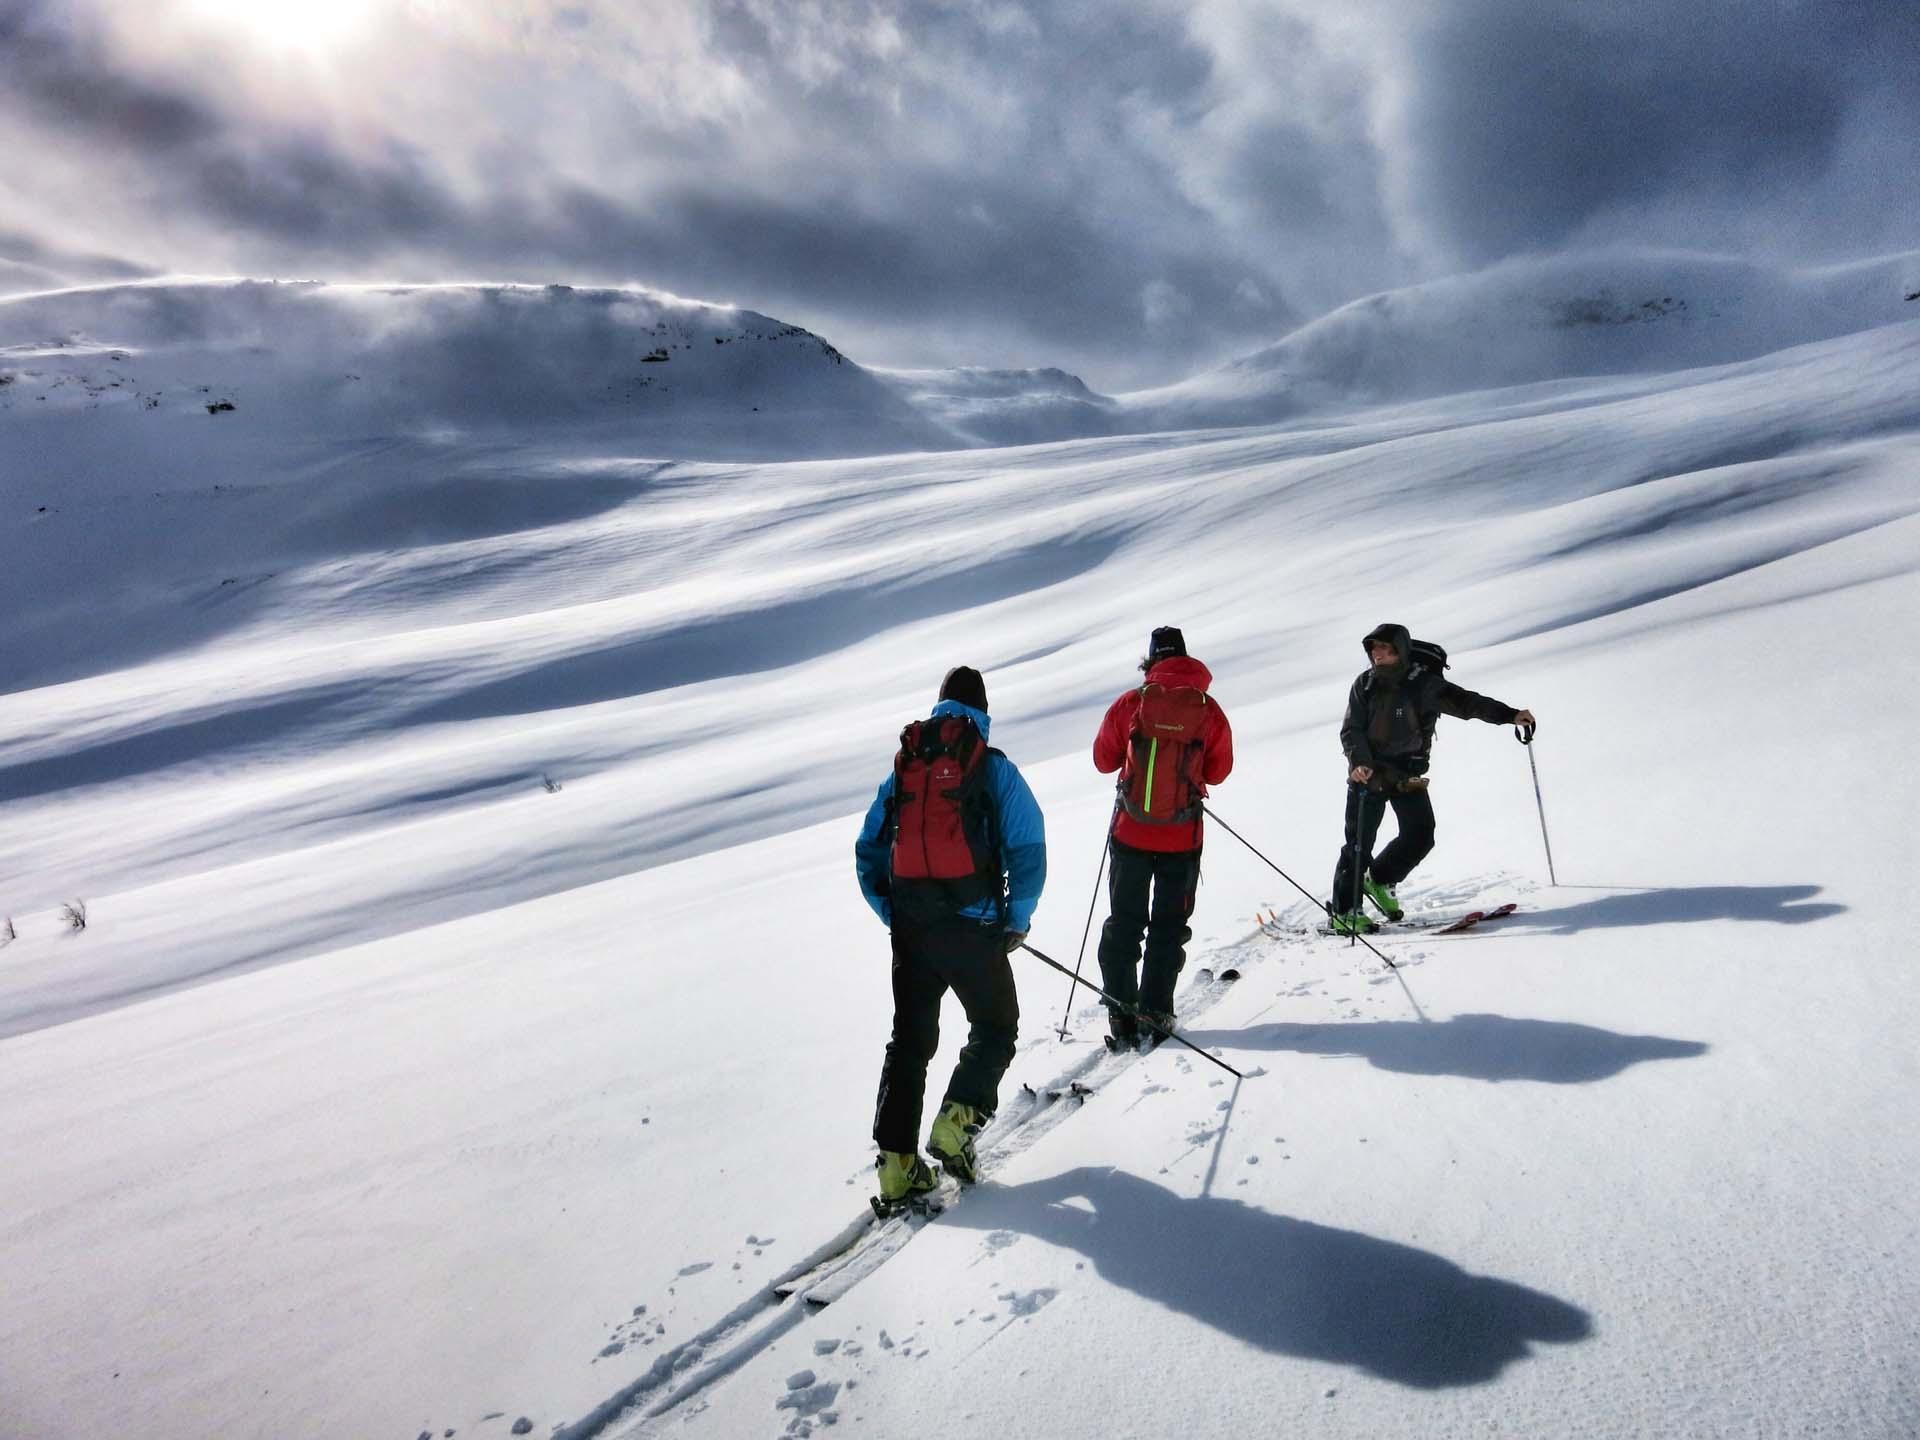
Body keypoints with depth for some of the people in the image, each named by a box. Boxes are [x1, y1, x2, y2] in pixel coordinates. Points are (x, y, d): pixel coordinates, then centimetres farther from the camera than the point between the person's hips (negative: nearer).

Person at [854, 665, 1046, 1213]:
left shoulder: (902, 767, 11)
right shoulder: (994, 767, -1)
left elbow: (867, 851, 11)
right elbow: (1027, 848, -9)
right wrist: (1017, 921, 0)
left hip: (910, 930, 4)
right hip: (973, 928, -3)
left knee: (909, 1040, 14)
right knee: (995, 1028, 17)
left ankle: (896, 1164, 8)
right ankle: (955, 1125, 0)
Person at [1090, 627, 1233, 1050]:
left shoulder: (1130, 704, -6)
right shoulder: (1209, 709, -4)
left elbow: (1104, 760, 5)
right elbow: (1218, 772, 7)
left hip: (1131, 833, 0)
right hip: (1182, 839, 0)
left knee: (1123, 924, 11)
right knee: (1169, 928, 13)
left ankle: (1122, 1018, 9)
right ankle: (1154, 1014, 12)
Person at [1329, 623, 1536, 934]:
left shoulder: (1423, 683, -7)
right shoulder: (1365, 684, -5)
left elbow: (1465, 701, -10)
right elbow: (1351, 730, -6)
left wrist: (1509, 715, -20)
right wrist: (1360, 762, -24)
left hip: (1408, 774, 1)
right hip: (1368, 771, -1)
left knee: (1420, 836, -7)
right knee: (1359, 842, -3)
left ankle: (1380, 881, 19)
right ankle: (1344, 911, 6)